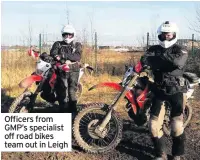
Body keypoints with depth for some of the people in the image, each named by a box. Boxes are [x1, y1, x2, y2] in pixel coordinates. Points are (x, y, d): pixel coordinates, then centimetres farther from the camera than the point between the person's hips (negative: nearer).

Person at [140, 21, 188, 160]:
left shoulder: (180, 50, -3)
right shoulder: (154, 49, 6)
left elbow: (178, 63, -27)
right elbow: (145, 60, -16)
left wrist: (157, 59, -18)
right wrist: (168, 61, -27)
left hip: (176, 90, -3)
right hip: (159, 90, 3)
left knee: (177, 126, -6)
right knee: (154, 125, 1)